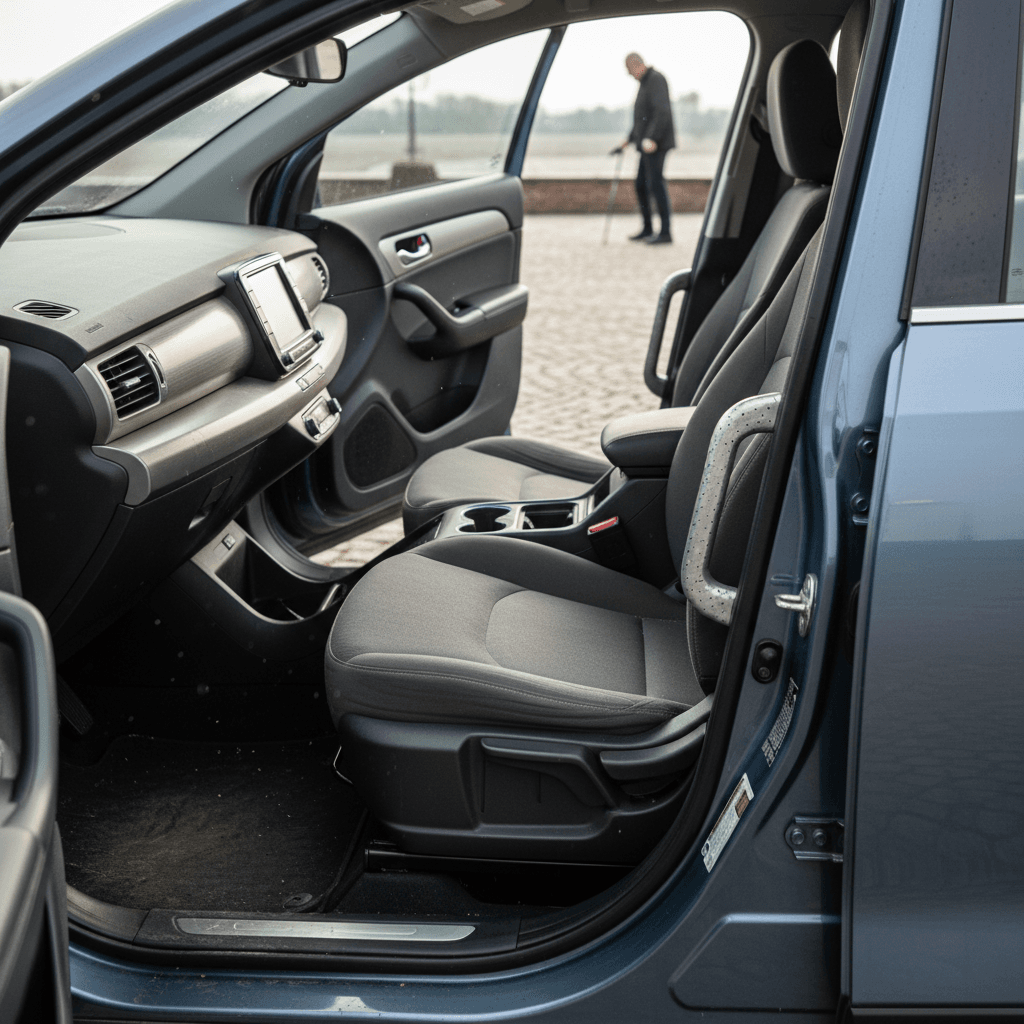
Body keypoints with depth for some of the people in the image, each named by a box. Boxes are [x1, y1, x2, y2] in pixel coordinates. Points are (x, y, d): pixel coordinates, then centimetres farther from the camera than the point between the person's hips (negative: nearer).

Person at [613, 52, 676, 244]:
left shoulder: (656, 79, -11)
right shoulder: (645, 83, 21)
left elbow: (662, 112, -22)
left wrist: (651, 139, -30)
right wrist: (629, 140, 29)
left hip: (656, 143, -10)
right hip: (647, 144, 10)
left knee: (655, 183, -15)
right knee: (641, 185, 12)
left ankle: (666, 232, -17)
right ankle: (647, 230, 21)